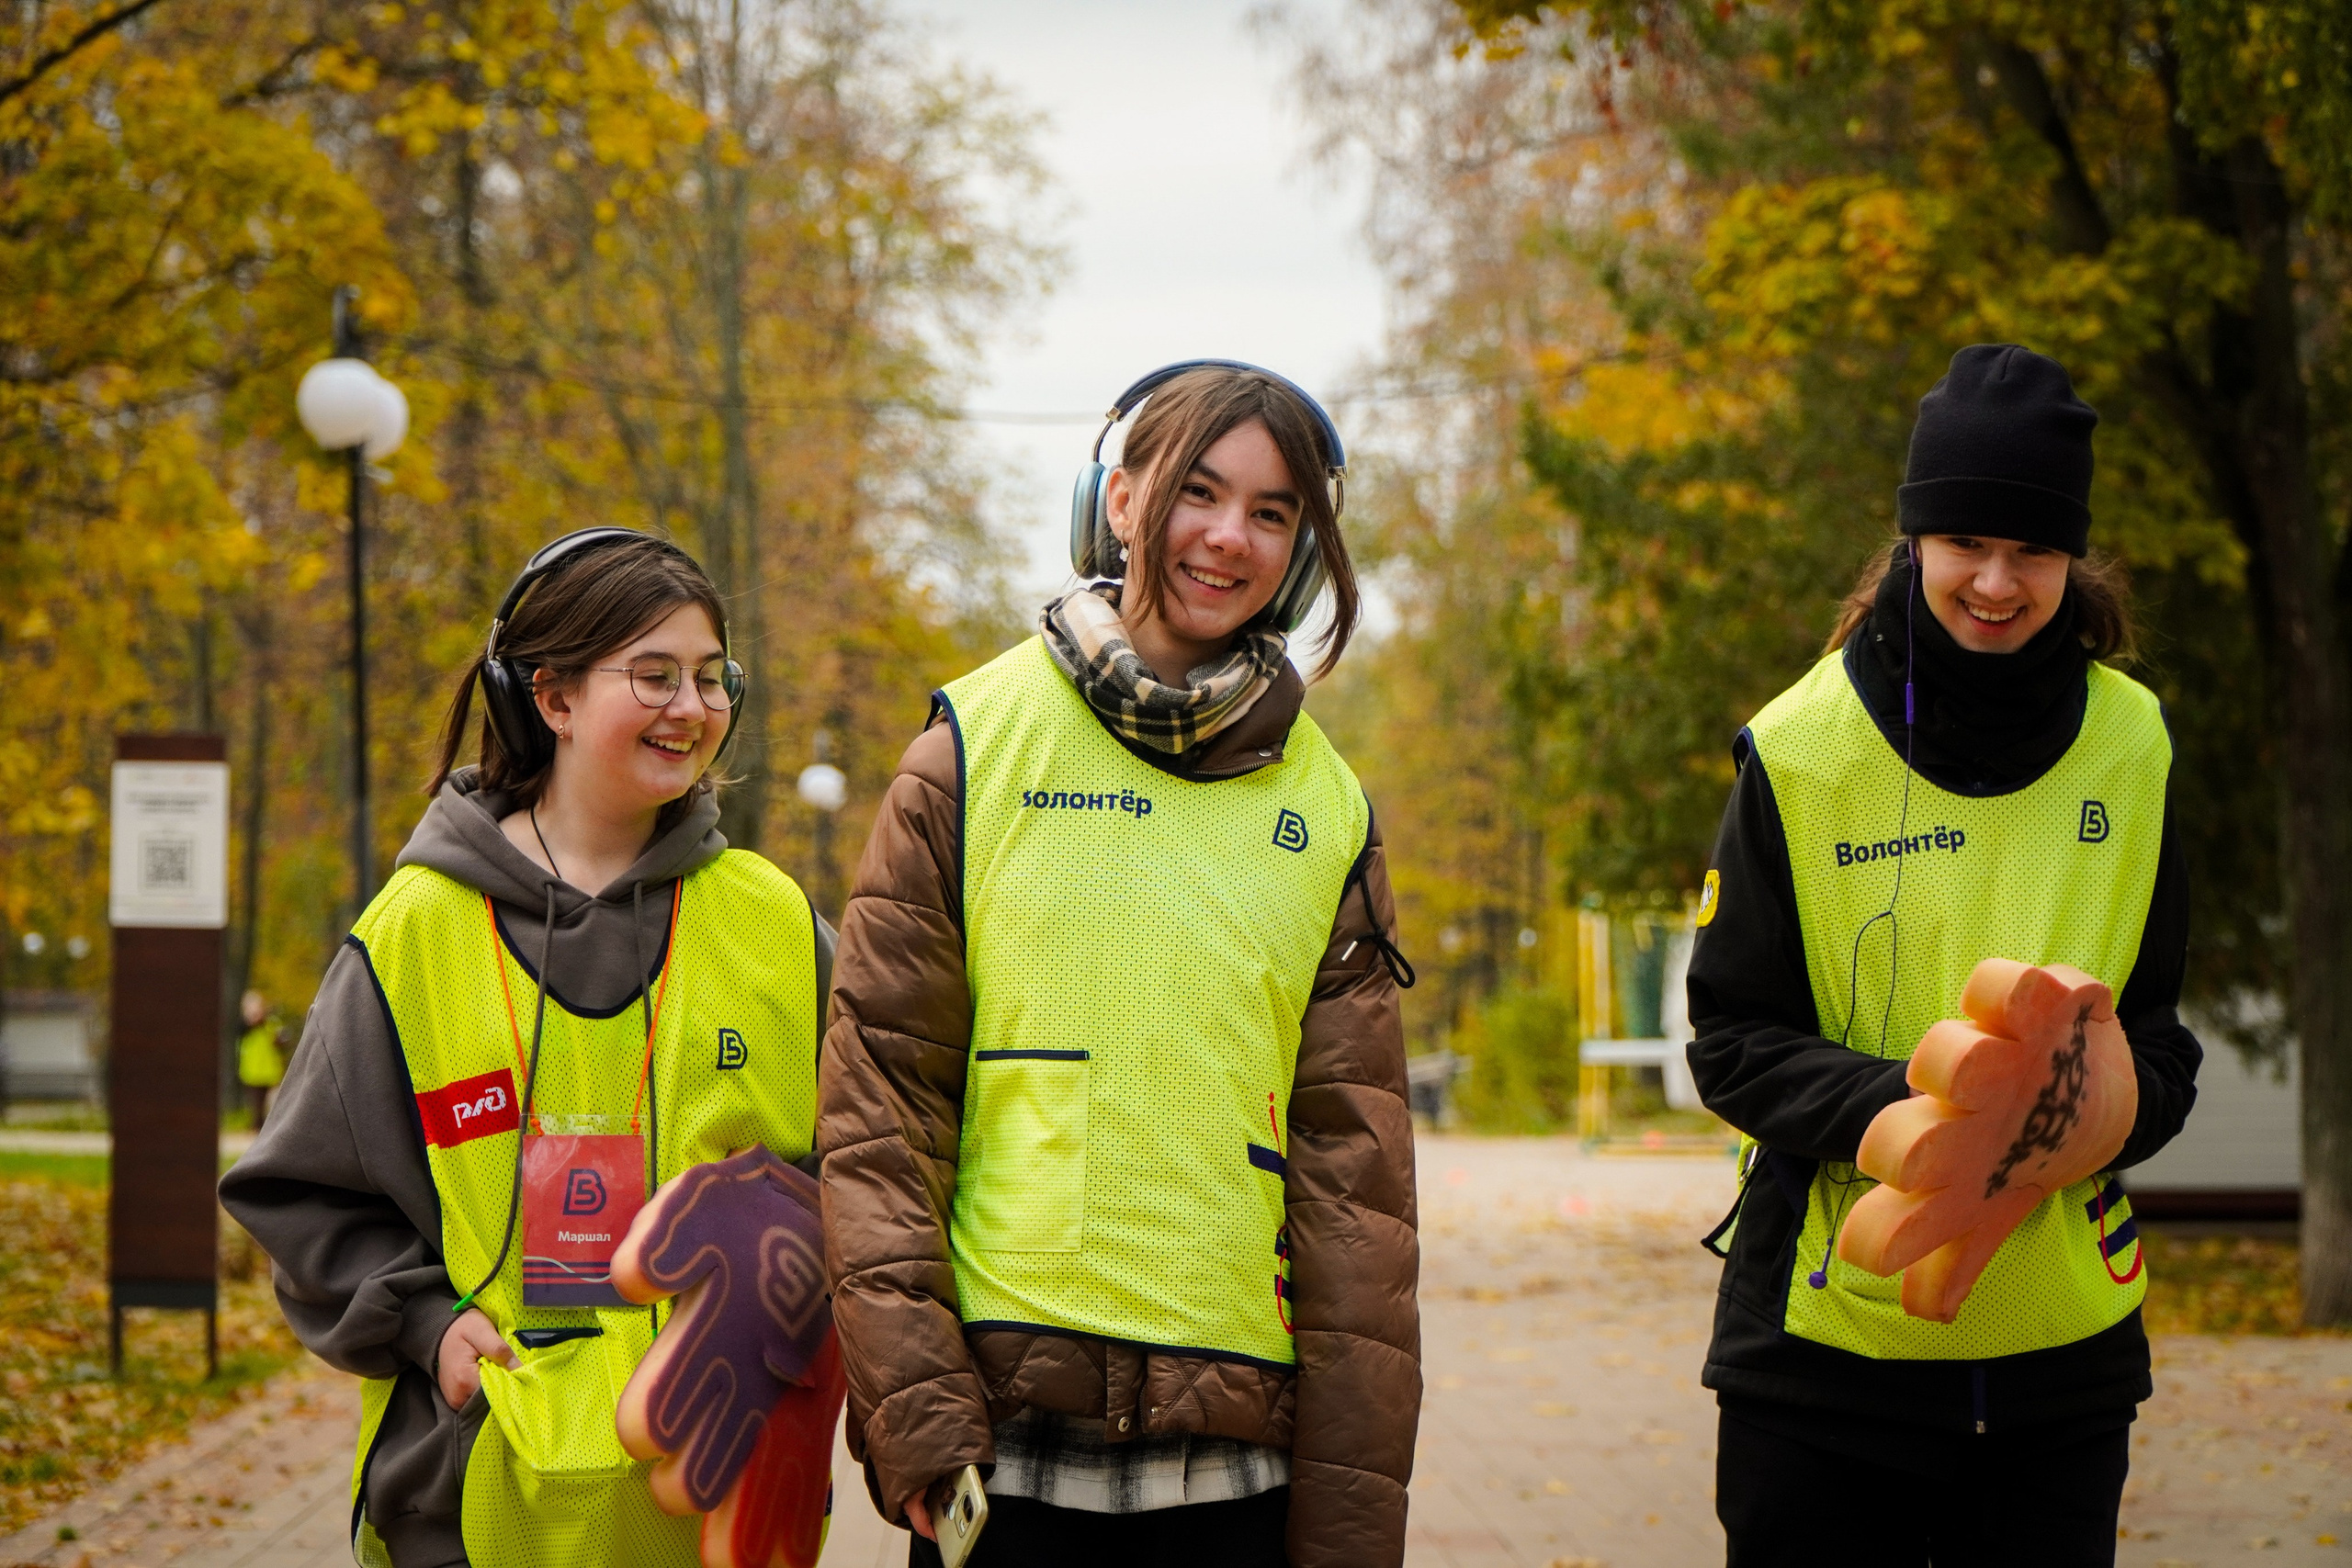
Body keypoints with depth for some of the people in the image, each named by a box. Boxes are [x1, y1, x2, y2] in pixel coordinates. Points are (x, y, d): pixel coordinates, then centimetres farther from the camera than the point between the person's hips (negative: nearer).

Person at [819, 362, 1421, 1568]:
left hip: (1237, 1462, 2)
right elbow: (878, 1092, -1)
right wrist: (911, 1406, -10)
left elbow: (1353, 1164, 8)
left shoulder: (1327, 811, 9)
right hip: (1004, 1435, -2)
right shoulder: (981, 744, 2)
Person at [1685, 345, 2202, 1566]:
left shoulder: (2131, 745, 5)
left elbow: (2158, 1037, 8)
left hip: (2061, 1337, 3)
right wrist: (1907, 1109, -23)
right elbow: (1734, 1041, -5)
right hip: (1830, 1321, -3)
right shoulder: (1801, 749, -6)